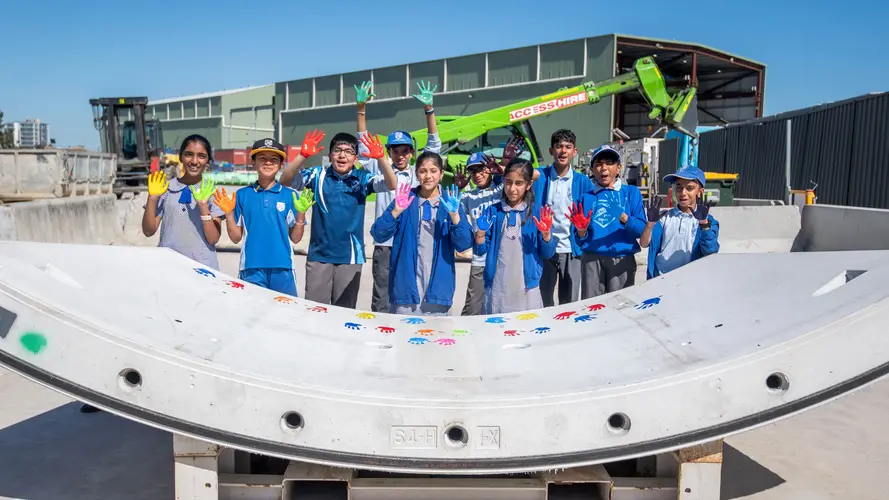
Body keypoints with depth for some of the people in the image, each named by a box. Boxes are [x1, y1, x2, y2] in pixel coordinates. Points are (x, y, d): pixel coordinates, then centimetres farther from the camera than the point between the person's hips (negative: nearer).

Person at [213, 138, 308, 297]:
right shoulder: (242, 195, 5)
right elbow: (236, 237, 8)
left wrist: (301, 213, -9)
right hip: (251, 268, 0)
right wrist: (228, 213, -6)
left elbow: (295, 238, 4)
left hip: (282, 268, 0)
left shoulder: (290, 196, 4)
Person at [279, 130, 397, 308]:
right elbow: (286, 180, -8)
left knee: (345, 310, 10)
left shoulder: (363, 179, 0)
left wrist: (381, 157, -29)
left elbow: (391, 185, -13)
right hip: (319, 255, 0)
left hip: (350, 256, 0)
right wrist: (303, 155, -24)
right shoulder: (318, 175, 1)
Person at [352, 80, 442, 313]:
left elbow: (434, 145, 2)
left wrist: (429, 109, -8)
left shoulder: (418, 173, 9)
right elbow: (364, 146, 1)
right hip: (385, 244, -1)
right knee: (381, 301, 3)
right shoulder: (380, 172, 7)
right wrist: (361, 109, -9)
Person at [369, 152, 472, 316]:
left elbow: (464, 245, -7)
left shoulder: (450, 202, 3)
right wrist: (396, 211, -20)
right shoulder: (406, 198, 2)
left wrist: (454, 215, -21)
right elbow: (378, 236, -5)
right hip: (405, 288, 0)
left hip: (438, 289, 1)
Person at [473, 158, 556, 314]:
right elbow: (480, 251, 2)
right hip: (496, 287, 1)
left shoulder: (538, 212, 0)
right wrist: (481, 232, -15)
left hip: (527, 288, -1)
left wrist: (546, 233, -17)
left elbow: (548, 254, 0)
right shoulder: (493, 211, 2)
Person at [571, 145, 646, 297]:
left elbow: (642, 230, -3)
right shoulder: (587, 197, 10)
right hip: (592, 260, 1)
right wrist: (581, 230, -12)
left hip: (622, 260, -1)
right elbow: (580, 240, 9)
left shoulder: (631, 192, 7)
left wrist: (624, 218, -19)